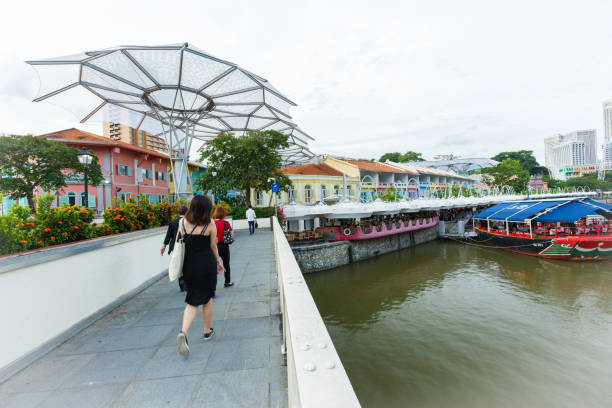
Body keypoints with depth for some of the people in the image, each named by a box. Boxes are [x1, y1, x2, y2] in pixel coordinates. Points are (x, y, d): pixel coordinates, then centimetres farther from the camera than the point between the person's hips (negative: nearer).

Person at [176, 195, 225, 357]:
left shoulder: (182, 222, -2)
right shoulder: (210, 225, -11)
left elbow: (182, 243, 6)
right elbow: (213, 246, -3)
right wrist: (218, 262, 13)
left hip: (188, 266, 3)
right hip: (206, 264, -3)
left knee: (192, 301, 15)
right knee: (207, 299, 16)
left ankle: (183, 332, -5)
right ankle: (207, 331, 32)